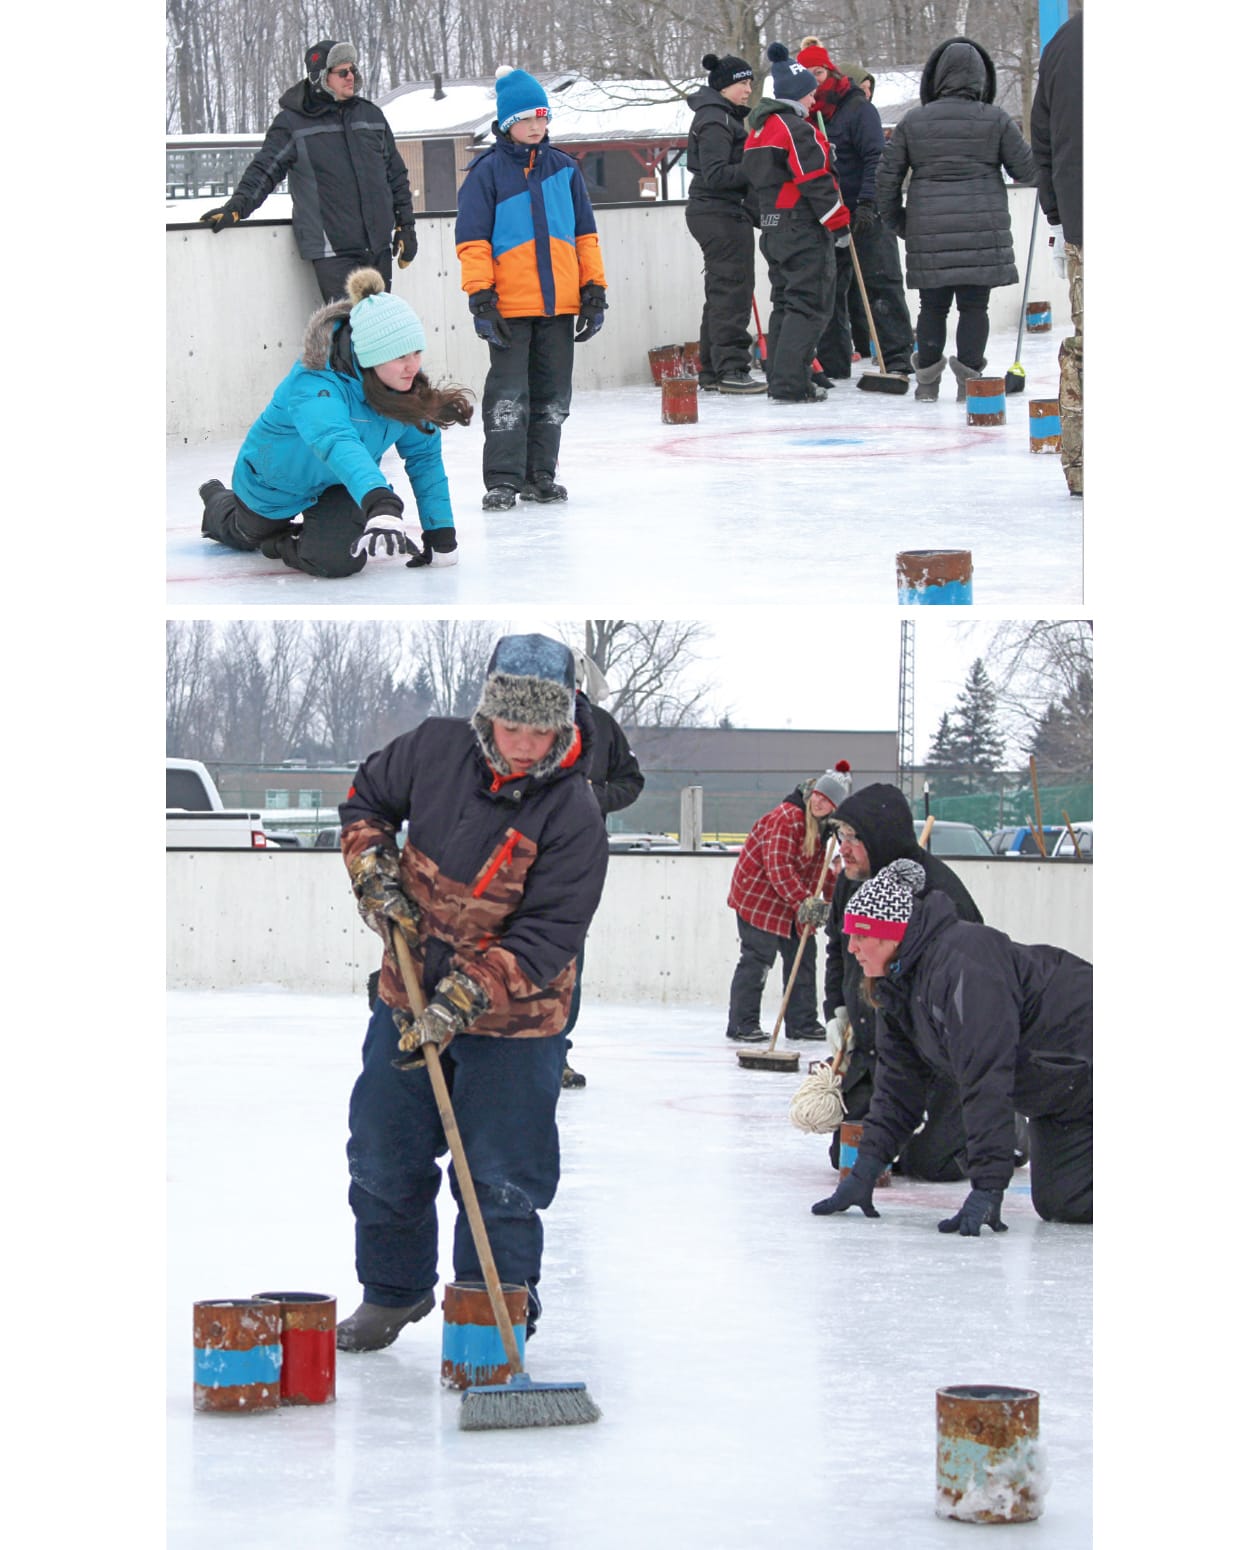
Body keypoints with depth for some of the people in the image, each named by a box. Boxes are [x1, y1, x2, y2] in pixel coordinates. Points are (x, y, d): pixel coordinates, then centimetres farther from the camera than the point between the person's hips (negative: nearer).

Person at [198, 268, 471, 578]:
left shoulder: (406, 385, -25)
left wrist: (441, 535, -21)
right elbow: (336, 442, -64)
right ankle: (217, 500, 64)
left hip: (338, 485, 3)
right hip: (274, 483, -3)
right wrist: (380, 504, -81)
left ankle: (282, 543, 14)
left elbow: (425, 457, -16)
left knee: (340, 559, -22)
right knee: (244, 535, 26)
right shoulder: (315, 387, -45)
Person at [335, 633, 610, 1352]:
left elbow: (544, 937, -23)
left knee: (503, 1180, -3)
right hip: (411, 997, 4)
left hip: (514, 1019, -4)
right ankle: (393, 1292, 33)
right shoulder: (437, 749, -9)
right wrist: (374, 873, -4)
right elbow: (367, 799, 12)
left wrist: (463, 999, -29)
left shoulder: (574, 814, -21)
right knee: (384, 1154, 13)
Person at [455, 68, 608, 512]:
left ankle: (539, 475, 19)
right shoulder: (487, 172, -2)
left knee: (552, 394, 9)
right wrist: (480, 297, -11)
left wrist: (594, 291, 10)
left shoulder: (563, 169, 11)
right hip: (510, 305, -4)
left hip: (559, 304, 4)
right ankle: (503, 479, 1)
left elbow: (585, 236, 15)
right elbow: (472, 241, -4)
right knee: (508, 393, -4)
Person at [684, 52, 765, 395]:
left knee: (721, 292, 14)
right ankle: (730, 368, -11)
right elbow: (715, 174, -23)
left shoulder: (725, 118, 18)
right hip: (721, 215, -11)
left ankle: (712, 369, 19)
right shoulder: (715, 121, -14)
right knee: (732, 290, -11)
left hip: (726, 215, 11)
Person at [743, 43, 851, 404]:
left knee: (785, 303, 16)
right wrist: (839, 223, -14)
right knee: (809, 306, -8)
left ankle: (779, 378, 18)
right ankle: (791, 384, -14)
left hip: (774, 231, 9)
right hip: (805, 229, -9)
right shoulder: (798, 130, -15)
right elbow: (816, 181, -18)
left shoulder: (757, 133, 15)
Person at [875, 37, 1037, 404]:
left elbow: (886, 178, 6)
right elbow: (1026, 168, 3)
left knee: (933, 304, 11)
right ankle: (969, 376, -2)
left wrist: (896, 221, 19)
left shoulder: (913, 122, 4)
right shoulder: (995, 120, -2)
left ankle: (927, 379, 13)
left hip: (928, 233, 2)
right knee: (974, 305, 3)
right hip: (982, 231, -2)